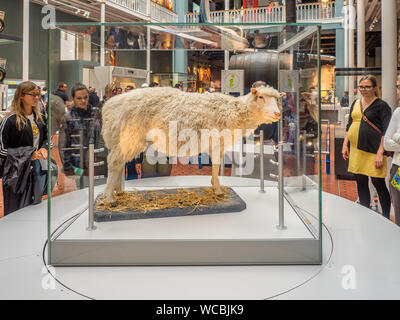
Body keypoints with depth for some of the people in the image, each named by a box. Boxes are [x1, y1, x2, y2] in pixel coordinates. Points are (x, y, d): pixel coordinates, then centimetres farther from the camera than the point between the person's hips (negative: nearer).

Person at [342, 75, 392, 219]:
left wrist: (380, 153, -17)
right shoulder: (356, 104, 13)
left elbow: (386, 132, -10)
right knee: (361, 183, 12)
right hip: (356, 150, 6)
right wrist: (345, 145, 12)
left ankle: (386, 218, 9)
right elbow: (349, 126, 21)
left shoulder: (381, 105, -6)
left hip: (373, 151, -6)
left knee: (378, 184, -3)